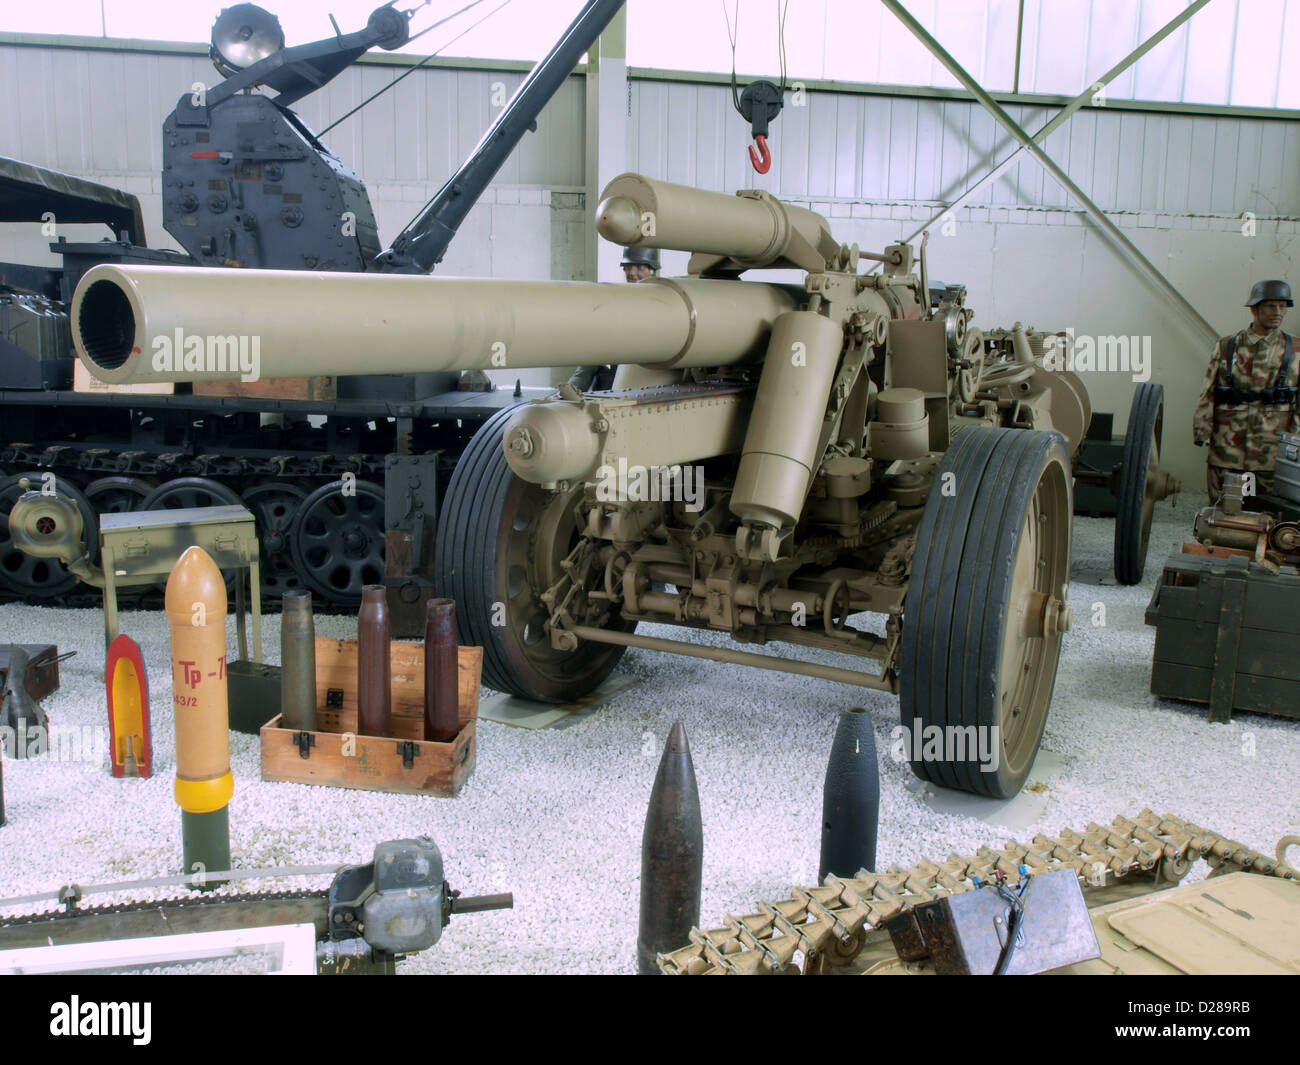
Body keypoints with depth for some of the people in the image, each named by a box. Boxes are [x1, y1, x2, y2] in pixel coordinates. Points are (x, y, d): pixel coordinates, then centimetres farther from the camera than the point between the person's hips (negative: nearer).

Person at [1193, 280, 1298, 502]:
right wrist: (1201, 432, 1)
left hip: (1273, 452, 0)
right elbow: (1208, 395, 7)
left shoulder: (1294, 350, 5)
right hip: (1227, 449, 0)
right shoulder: (1225, 348, 6)